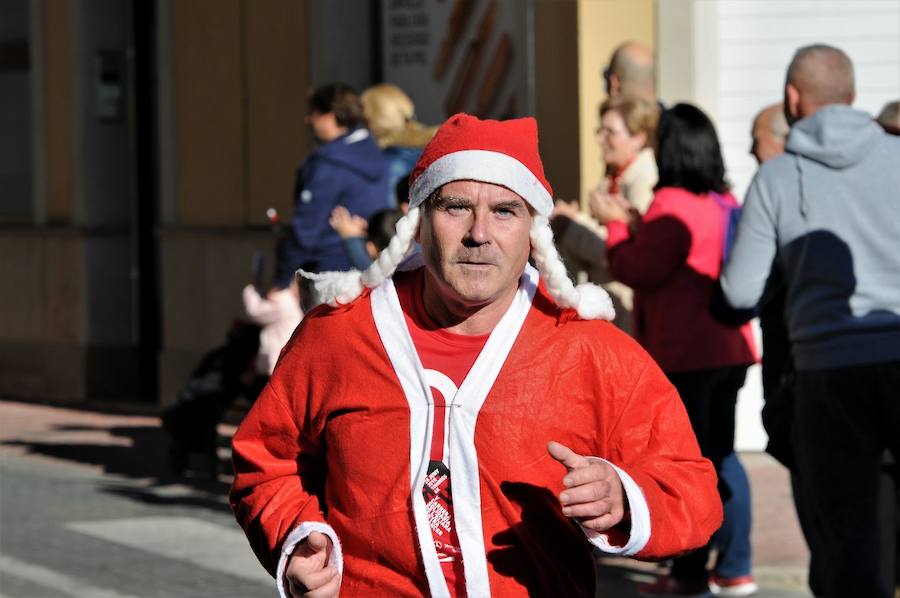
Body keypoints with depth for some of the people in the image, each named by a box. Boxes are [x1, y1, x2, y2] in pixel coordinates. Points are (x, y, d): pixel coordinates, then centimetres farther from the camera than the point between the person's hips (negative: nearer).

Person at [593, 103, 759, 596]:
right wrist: (637, 225, 18)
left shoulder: (672, 205, -15)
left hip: (684, 354, -8)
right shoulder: (726, 204, 11)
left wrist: (617, 225, 1)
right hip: (729, 351, 8)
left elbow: (640, 272, -13)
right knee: (720, 455, 15)